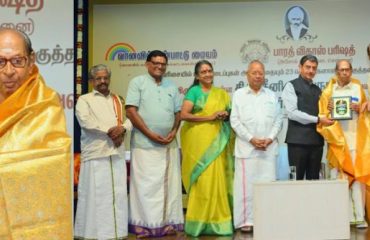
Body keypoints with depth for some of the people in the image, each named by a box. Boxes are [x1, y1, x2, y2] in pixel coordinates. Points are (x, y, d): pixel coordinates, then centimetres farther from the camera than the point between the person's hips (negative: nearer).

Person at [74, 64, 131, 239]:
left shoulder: (117, 99, 21)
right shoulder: (84, 100, 7)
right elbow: (85, 121, -10)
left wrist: (122, 129, -10)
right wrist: (109, 131, -13)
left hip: (117, 152, 4)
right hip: (96, 152, -4)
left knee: (117, 192, 4)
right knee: (96, 193, -6)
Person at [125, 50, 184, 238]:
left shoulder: (171, 86, 15)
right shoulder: (137, 83, 0)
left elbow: (178, 112, 16)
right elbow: (131, 111, -8)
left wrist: (174, 131, -3)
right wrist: (150, 134, -13)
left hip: (169, 144, 5)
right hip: (145, 143, -5)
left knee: (169, 183, 6)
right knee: (145, 184, -3)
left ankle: (168, 222, 14)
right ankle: (142, 224, 4)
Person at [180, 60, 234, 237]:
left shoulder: (222, 93, 15)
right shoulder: (194, 91, 1)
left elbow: (230, 114, 22)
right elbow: (183, 115, -11)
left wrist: (226, 115, -2)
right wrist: (210, 117, -14)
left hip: (217, 142, 4)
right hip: (198, 140, -4)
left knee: (217, 179, 0)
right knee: (202, 180, -6)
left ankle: (216, 219, 8)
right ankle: (200, 221, 2)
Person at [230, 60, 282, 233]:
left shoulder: (272, 95, 14)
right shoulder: (239, 94, 6)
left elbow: (278, 119, 8)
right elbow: (235, 121, -1)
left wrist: (270, 138, -7)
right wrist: (251, 139, -9)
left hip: (269, 147, 2)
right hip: (246, 147, -2)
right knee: (246, 184, -3)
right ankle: (246, 221, 3)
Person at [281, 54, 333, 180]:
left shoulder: (318, 90, 19)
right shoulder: (291, 86, 0)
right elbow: (292, 113, -12)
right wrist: (317, 120, -15)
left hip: (316, 140, 6)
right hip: (298, 140, -6)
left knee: (314, 179, 6)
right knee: (296, 179, -4)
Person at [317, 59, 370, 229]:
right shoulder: (329, 91, 9)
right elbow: (323, 115, 6)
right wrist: (329, 110, -14)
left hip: (356, 138, 0)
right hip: (337, 138, 0)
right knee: (340, 177, -6)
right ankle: (346, 216, -1)